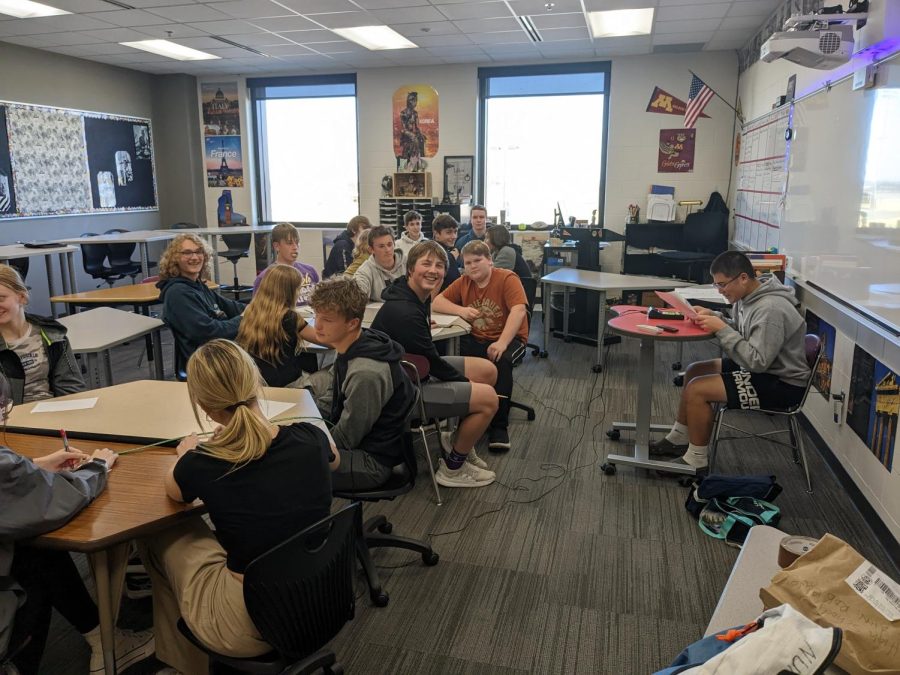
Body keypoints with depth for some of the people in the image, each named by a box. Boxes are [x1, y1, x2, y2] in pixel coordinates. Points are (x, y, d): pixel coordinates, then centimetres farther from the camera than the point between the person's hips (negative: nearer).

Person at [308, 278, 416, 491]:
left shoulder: (366, 373, -29)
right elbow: (333, 403, 12)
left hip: (371, 461, -9)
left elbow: (344, 439, -19)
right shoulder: (351, 350, -2)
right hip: (355, 444, 9)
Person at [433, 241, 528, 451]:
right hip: (475, 339, 4)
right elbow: (436, 303, 5)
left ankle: (499, 426, -24)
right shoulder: (463, 282, 6)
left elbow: (519, 310, -23)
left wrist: (502, 343, -35)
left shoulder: (507, 279, -10)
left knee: (502, 361, -35)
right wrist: (461, 310, -16)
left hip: (508, 338, -4)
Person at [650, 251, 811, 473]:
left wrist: (721, 329, -27)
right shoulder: (747, 296, 0)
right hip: (763, 368, 10)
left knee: (697, 390, -18)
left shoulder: (771, 309, -28)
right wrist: (713, 317, -4)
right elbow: (741, 332, 14)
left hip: (782, 384, -10)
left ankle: (697, 460, -1)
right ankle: (679, 439, 22)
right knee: (694, 371, 11)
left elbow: (757, 362, -30)